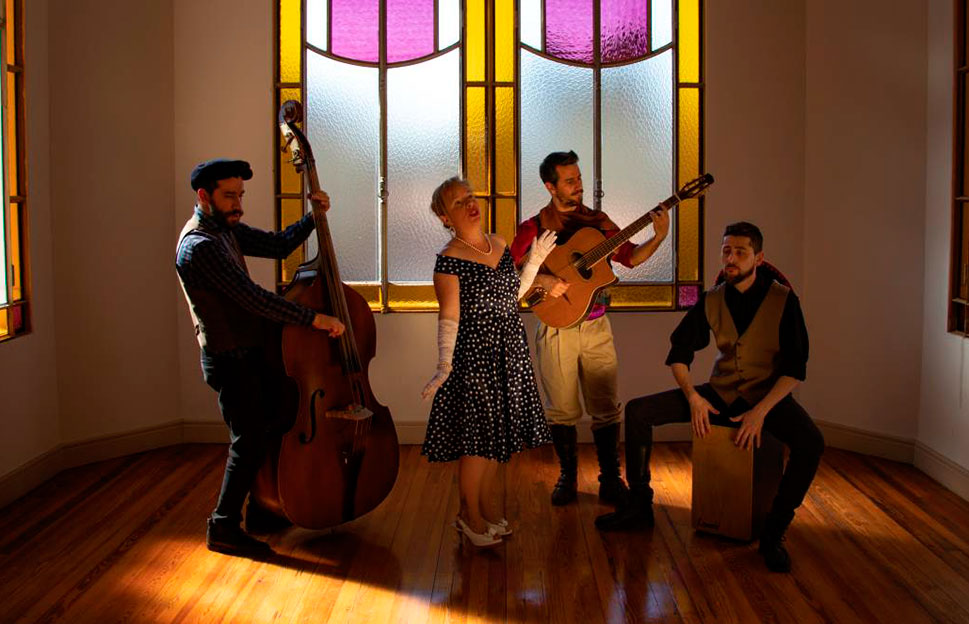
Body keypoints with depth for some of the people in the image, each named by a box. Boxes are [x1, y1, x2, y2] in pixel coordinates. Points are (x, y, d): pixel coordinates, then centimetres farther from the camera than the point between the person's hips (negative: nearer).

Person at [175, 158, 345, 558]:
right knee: (250, 440, -3)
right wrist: (313, 318, -28)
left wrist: (314, 216, 0)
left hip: (257, 348, 10)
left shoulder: (227, 229, 9)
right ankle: (223, 529, 13)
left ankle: (262, 508, 33)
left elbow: (279, 246, 13)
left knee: (283, 421, 16)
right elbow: (251, 297, -28)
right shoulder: (198, 246, -22)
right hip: (231, 358, -10)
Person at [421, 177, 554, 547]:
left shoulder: (499, 244, 9)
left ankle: (487, 503, 30)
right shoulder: (449, 259, -12)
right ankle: (470, 516, 17)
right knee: (478, 436, 0)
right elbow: (449, 317, -15)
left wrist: (536, 261, 14)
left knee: (499, 431, 14)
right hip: (475, 352, -7)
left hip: (510, 350, 7)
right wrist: (444, 366, -23)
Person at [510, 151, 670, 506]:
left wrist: (658, 238, -8)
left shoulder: (596, 221, 8)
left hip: (596, 327, 2)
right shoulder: (534, 228, -1)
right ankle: (568, 477, 22)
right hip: (557, 329, -2)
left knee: (606, 407, 3)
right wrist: (541, 280, -21)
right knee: (562, 410, 6)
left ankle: (610, 479, 15)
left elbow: (630, 257, 8)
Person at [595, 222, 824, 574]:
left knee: (811, 443, -34)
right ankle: (640, 507, -1)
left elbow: (795, 368, -12)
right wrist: (692, 396, -9)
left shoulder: (783, 301, -9)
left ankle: (773, 534, -16)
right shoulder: (712, 301, 0)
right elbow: (679, 352, 6)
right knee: (638, 411, -11)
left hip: (768, 396, -3)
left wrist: (761, 411, -23)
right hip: (720, 393, 3)